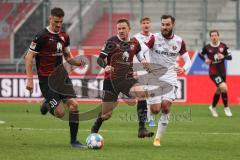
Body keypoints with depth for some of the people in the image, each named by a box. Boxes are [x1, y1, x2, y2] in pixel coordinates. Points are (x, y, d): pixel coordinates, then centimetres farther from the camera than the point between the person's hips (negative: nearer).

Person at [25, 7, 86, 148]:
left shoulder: (64, 36, 9)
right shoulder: (42, 36, -11)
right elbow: (29, 57, -9)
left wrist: (78, 62, -3)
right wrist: (30, 79, -15)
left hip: (61, 76, 6)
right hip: (47, 79, -6)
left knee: (73, 104, -11)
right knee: (60, 113, -12)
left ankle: (74, 140, 0)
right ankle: (47, 105, 25)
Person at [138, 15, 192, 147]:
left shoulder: (179, 42, 3)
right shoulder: (154, 38, -5)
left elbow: (187, 60, 10)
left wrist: (183, 68, -12)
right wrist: (142, 60, -36)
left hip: (170, 79, 1)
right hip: (154, 78, -1)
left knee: (165, 106, -16)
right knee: (155, 109, -11)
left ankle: (158, 137, -3)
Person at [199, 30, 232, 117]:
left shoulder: (223, 46, -3)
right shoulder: (207, 47, -7)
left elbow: (230, 57, -1)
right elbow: (201, 54, 12)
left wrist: (223, 57, -21)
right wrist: (205, 59, -7)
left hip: (222, 72, 4)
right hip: (213, 73, -4)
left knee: (219, 91, 15)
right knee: (223, 87, -22)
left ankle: (213, 107, 39)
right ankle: (226, 108, -7)